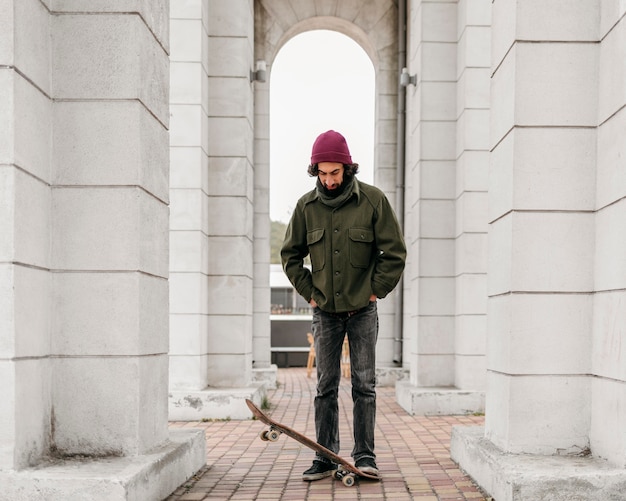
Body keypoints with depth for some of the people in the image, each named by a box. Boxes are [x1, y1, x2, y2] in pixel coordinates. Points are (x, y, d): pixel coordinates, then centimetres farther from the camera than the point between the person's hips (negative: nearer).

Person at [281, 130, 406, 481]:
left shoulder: (373, 200, -6)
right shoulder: (306, 206, 1)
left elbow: (395, 251, -1)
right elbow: (290, 254, 12)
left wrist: (376, 290, -3)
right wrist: (308, 291, 5)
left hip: (363, 310, -2)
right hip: (325, 311, 2)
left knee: (364, 385, 1)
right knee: (326, 387, 5)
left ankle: (365, 455, 10)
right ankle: (326, 459, 10)